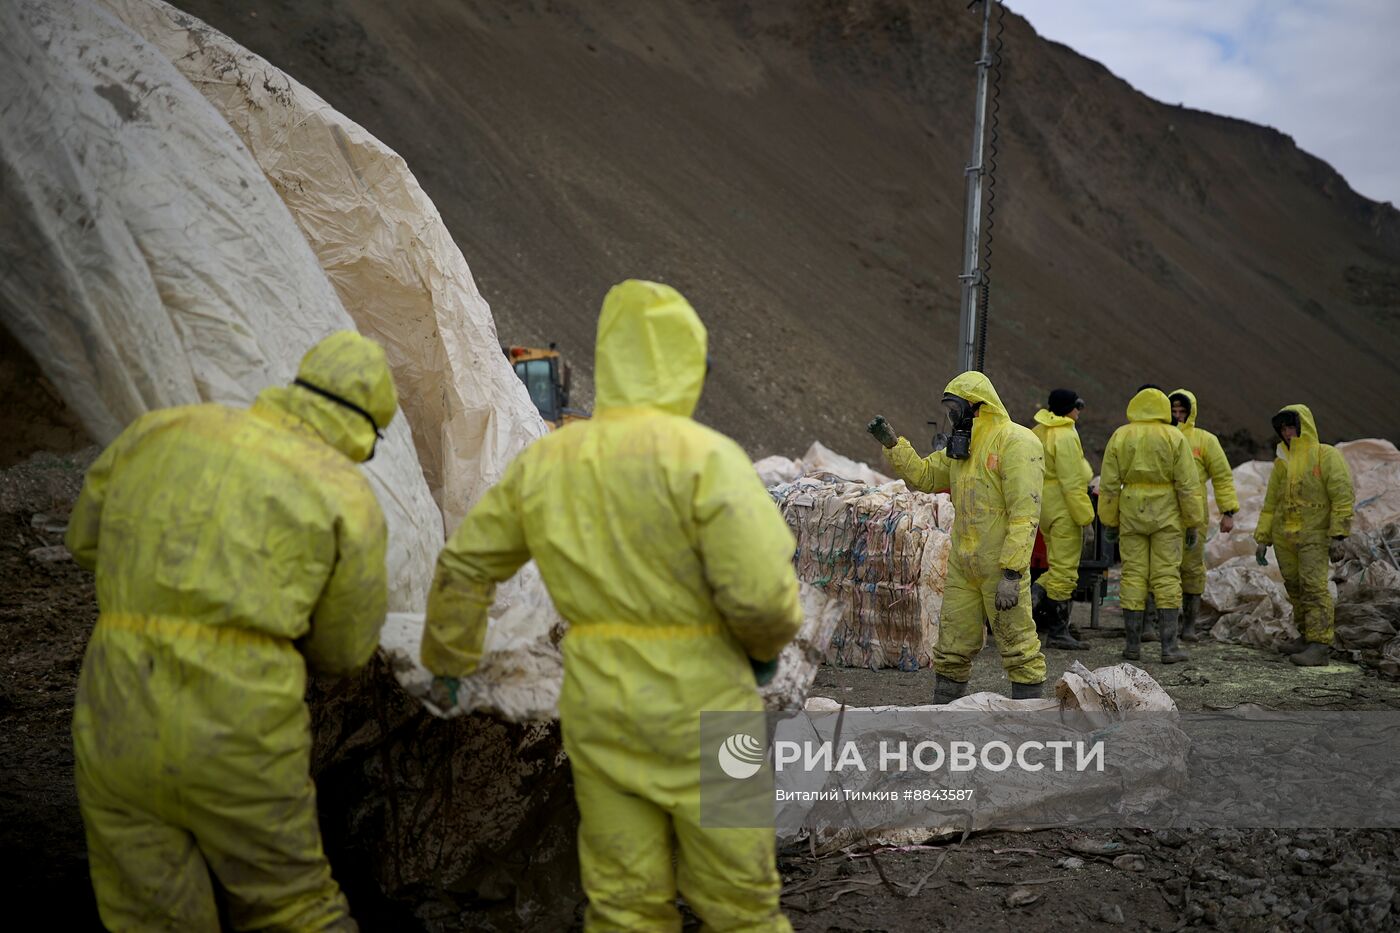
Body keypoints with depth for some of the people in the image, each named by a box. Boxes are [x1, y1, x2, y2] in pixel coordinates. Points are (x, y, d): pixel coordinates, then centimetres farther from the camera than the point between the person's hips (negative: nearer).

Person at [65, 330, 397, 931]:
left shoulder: (163, 431, 9)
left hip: (117, 723, 3)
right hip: (240, 740, -3)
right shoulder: (348, 498, -1)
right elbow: (341, 648, 9)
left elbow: (90, 538, 25)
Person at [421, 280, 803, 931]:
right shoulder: (705, 455, -15)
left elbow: (464, 565, 12)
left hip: (598, 704, 5)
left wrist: (448, 658, 28)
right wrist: (766, 642, 2)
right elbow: (764, 592, -21)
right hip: (701, 702, -4)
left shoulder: (546, 460, 3)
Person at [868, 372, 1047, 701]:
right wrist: (892, 444, 6)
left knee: (1018, 647, 1)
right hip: (962, 565, 8)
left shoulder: (1016, 442, -14)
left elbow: (1025, 514, -20)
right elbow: (924, 475, 21)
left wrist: (1011, 574, -24)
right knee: (952, 648, 12)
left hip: (1002, 567, -8)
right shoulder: (962, 446, 14)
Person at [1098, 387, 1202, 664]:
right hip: (1166, 515, -2)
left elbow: (1109, 484, 3)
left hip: (1131, 513, 2)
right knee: (1166, 576, 1)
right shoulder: (1174, 437, -3)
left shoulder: (1120, 437, 2)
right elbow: (1188, 485, -5)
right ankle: (1169, 646, -1)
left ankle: (1133, 643, 7)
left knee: (1133, 575, 6)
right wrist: (1192, 523, 1)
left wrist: (1109, 521, 9)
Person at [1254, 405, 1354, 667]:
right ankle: (1307, 635, 23)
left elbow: (1343, 496, -10)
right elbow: (1270, 504, 18)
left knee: (1314, 587, -12)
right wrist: (1262, 539, 12)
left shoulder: (1326, 455, -5)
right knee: (1295, 587, 11)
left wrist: (1337, 536, -16)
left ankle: (1319, 645, -13)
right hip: (1284, 537, 7)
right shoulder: (1282, 463, 14)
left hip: (1313, 537, -7)